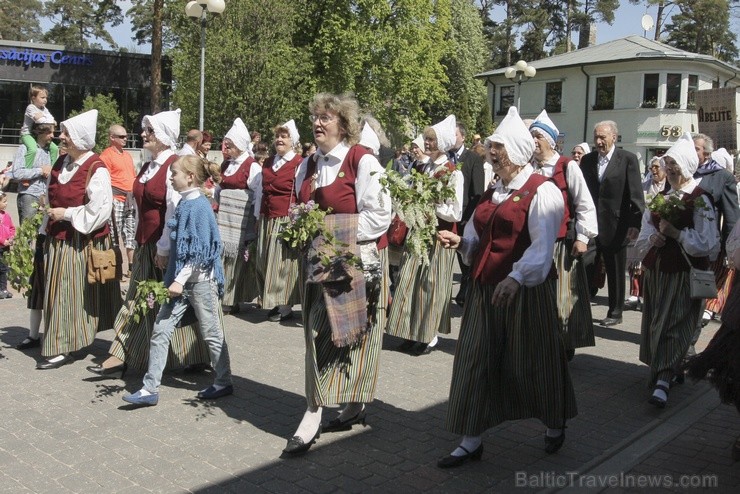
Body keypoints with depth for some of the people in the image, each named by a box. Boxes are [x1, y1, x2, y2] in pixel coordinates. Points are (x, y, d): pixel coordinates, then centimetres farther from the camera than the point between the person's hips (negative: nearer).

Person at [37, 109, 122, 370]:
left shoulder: (96, 169, -15)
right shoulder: (61, 163, 9)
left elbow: (99, 211, -20)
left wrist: (66, 214, -15)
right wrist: (48, 226, 16)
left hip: (82, 243, -7)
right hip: (59, 239, 7)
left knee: (74, 293, -1)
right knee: (59, 292, 11)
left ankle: (60, 348, 7)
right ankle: (59, 346, 22)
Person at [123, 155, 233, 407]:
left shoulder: (199, 206, -15)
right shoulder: (184, 203, 9)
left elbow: (200, 251, -19)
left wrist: (181, 279, -20)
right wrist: (175, 278, 15)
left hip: (199, 279, -8)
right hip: (180, 279, 8)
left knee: (212, 334, 6)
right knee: (160, 331, 4)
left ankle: (224, 383, 22)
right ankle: (150, 389, 9)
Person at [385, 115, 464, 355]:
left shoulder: (453, 173, -10)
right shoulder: (424, 169, 10)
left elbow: (455, 213, -15)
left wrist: (429, 204, -16)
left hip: (438, 236, -6)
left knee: (430, 284, 1)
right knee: (410, 282, 7)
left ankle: (430, 336, 15)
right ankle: (413, 333, 19)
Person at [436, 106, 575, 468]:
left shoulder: (541, 190, -9)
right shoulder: (493, 191, 14)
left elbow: (542, 244, -20)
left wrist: (516, 278, -32)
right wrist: (461, 241, -1)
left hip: (525, 289, -7)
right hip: (485, 287, 7)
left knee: (531, 362, 8)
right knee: (476, 362, 5)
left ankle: (555, 426, 35)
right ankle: (471, 441, 15)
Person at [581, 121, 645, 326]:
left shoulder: (628, 159, -4)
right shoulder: (587, 160, 8)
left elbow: (636, 194, -8)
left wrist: (635, 223, -14)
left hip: (615, 227, -3)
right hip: (590, 224, 3)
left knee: (616, 272, 9)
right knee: (585, 267, -1)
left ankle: (615, 313, 21)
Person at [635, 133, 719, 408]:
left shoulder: (699, 199, -10)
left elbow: (709, 243, -15)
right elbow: (644, 234, 13)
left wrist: (676, 233, -18)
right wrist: (652, 238, -8)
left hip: (684, 274, -7)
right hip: (656, 271, 7)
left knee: (673, 325, -8)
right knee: (655, 324, 13)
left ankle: (662, 382, -9)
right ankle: (662, 372, 28)